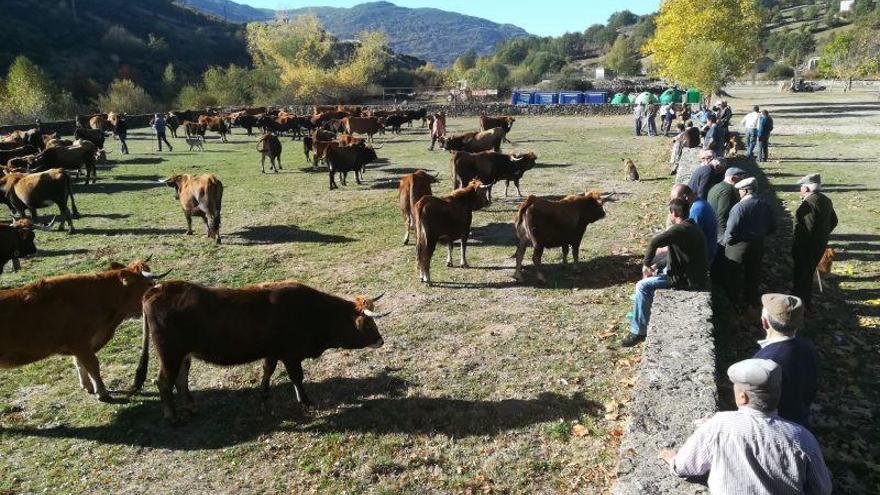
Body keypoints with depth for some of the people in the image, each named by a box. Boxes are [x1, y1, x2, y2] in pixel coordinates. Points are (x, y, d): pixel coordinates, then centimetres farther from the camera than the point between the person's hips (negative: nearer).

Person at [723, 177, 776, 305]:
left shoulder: (739, 207, -22)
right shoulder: (765, 205, -2)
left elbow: (731, 231, -24)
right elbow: (772, 227, 5)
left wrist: (725, 241, -6)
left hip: (739, 246, -6)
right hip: (758, 245, 6)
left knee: (735, 275, 10)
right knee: (753, 273, 21)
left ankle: (733, 301, 20)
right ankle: (751, 300, 36)